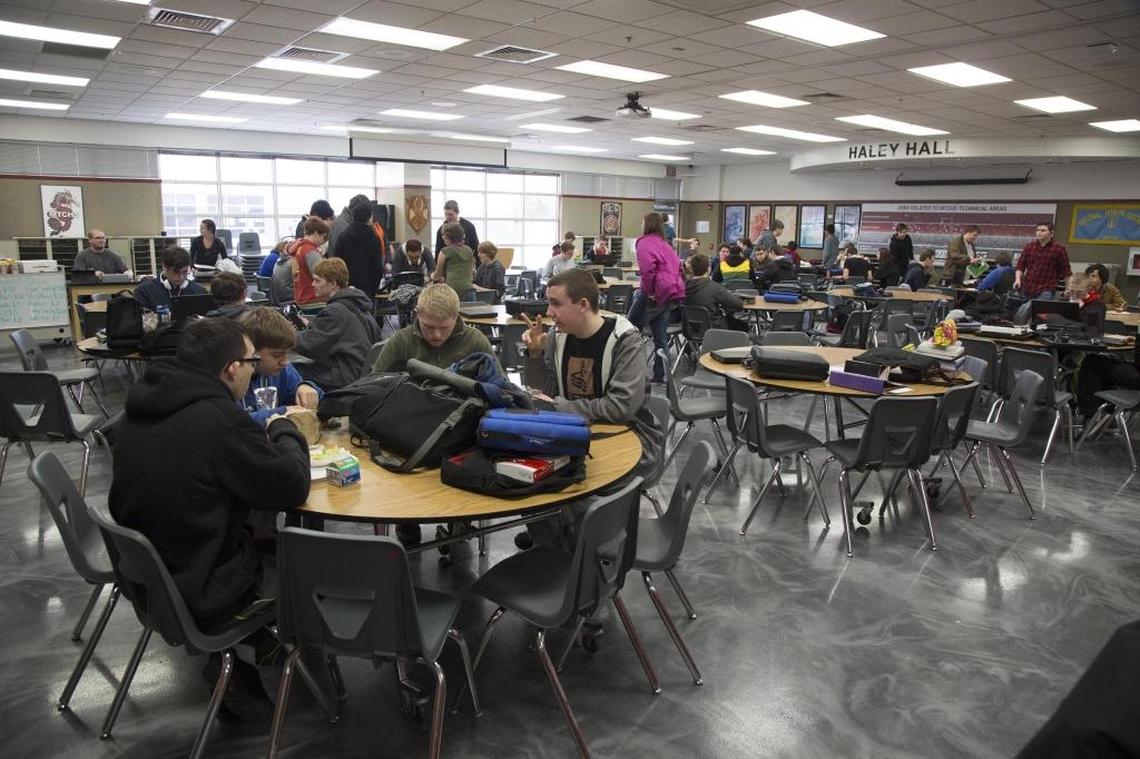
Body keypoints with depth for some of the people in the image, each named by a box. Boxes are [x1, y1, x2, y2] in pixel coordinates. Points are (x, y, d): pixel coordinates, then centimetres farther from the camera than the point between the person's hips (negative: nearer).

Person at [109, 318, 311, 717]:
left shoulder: (143, 403, -3)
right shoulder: (220, 418, -28)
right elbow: (292, 488, -18)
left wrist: (266, 433, 2)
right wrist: (285, 429, -2)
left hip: (143, 573, 8)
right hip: (197, 593, -8)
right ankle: (235, 667, 20)